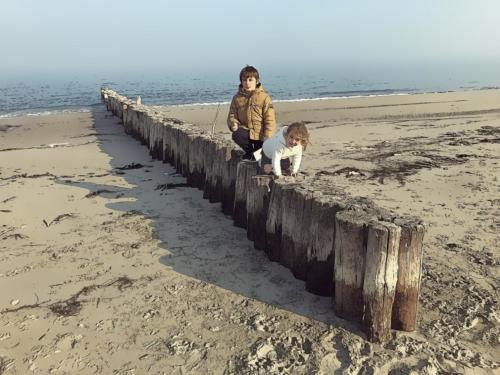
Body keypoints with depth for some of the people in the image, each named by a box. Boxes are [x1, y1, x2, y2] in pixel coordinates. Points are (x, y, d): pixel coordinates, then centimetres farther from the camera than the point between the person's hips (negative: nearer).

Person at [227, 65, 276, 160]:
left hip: (260, 134, -2)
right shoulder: (237, 98, 0)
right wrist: (233, 124, -20)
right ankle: (249, 151, -2)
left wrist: (267, 138, -18)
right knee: (236, 135, -30)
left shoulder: (264, 97, -11)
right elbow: (232, 115, 4)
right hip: (246, 131, 2)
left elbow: (270, 119, -12)